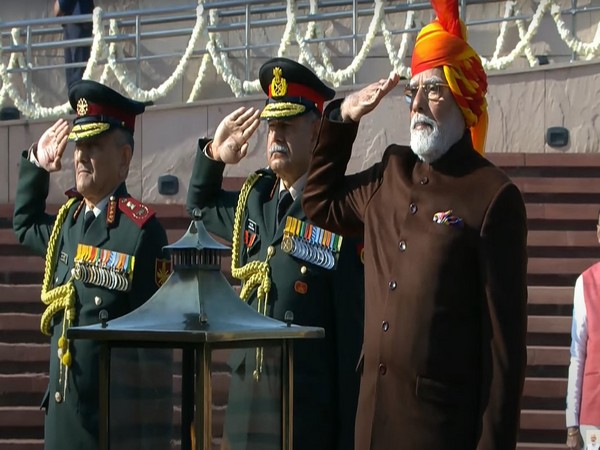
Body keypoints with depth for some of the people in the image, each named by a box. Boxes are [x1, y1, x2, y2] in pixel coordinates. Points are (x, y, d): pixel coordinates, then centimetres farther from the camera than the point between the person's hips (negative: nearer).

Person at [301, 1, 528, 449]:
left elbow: (506, 337, -11)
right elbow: (322, 202, 31)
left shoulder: (495, 197, -10)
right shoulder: (392, 174, 11)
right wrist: (342, 118, 16)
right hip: (375, 412, 7)